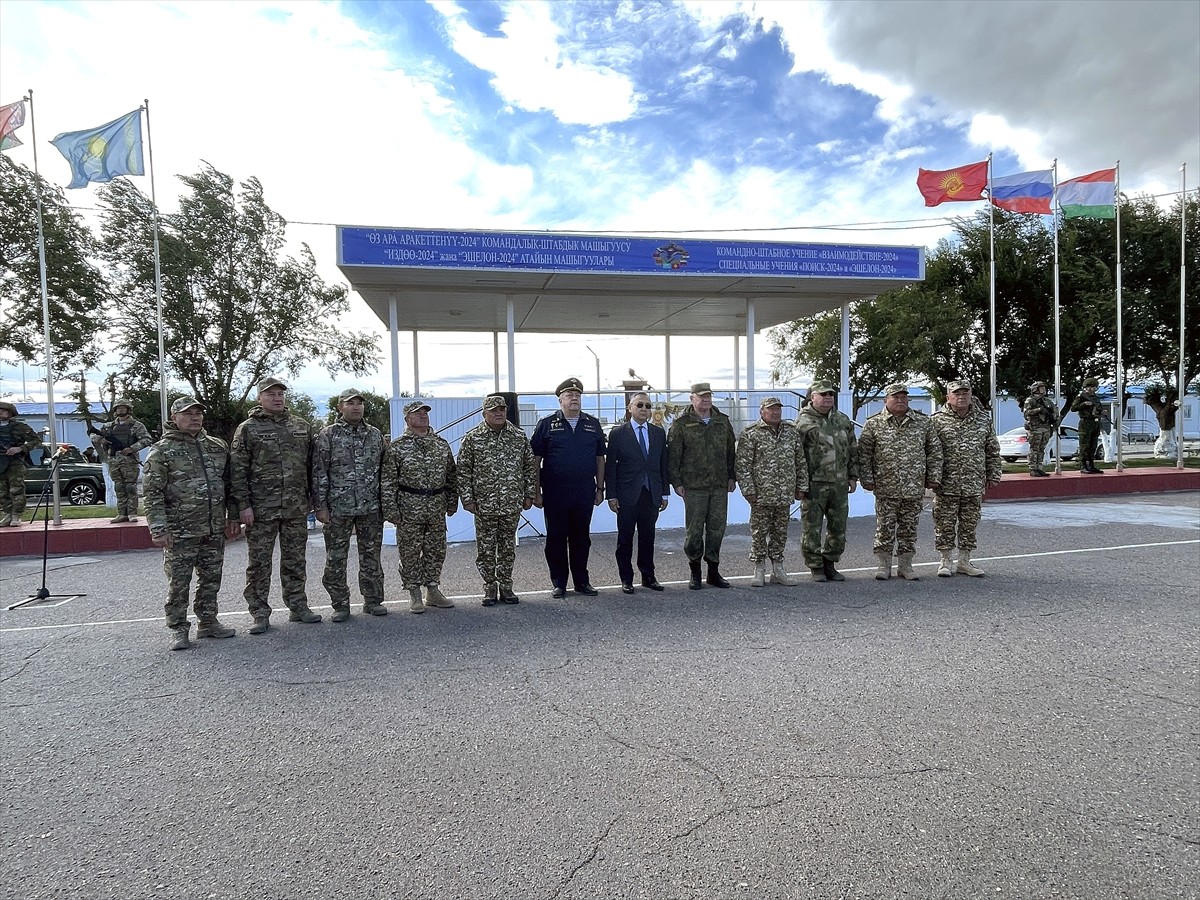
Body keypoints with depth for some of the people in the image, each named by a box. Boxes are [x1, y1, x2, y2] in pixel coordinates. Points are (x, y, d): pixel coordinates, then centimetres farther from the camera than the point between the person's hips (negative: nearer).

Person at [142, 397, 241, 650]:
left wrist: (233, 517, 11)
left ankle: (208, 622, 25)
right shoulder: (161, 451, -4)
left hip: (215, 529, 4)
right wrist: (158, 529, -14)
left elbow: (229, 484, 15)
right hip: (180, 532, -4)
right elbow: (152, 493, -8)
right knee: (178, 582, 3)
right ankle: (178, 629, 15)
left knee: (211, 579, 12)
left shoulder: (218, 446, 10)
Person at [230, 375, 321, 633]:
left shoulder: (302, 427, 11)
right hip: (261, 509, -3)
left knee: (295, 560, 11)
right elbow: (238, 470, -5)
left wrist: (313, 498, 10)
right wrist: (244, 505, -11)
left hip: (296, 508, 3)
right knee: (259, 562, 3)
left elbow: (311, 465, 14)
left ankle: (298, 606, 22)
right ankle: (260, 614, 13)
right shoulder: (248, 429, -1)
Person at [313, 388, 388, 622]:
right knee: (336, 559, 3)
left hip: (371, 507, 3)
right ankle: (340, 605, 15)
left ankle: (373, 600, 20)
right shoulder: (327, 435, -1)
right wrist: (320, 506, -8)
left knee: (371, 556, 8)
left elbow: (383, 469, 14)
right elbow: (319, 473, -3)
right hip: (338, 508, -3)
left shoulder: (375, 434, 9)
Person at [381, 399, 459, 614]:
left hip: (437, 508, 4)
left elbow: (452, 475, 15)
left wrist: (452, 502, 11)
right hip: (409, 508, -4)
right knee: (410, 552, 3)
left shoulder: (442, 445, 10)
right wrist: (391, 510, -10)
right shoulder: (397, 447, -3)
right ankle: (415, 594, 15)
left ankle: (433, 591, 23)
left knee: (436, 550, 10)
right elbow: (388, 481, -5)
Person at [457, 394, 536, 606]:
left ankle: (506, 587, 23)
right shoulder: (472, 438, -2)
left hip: (512, 505, 2)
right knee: (486, 549, 6)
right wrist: (467, 499, -5)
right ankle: (490, 587, 20)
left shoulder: (519, 436, 4)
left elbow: (529, 467, 10)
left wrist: (529, 494, 6)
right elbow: (463, 471, -1)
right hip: (484, 505, -2)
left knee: (508, 548, 10)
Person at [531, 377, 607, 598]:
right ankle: (559, 583, 17)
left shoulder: (593, 424, 10)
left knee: (581, 538, 11)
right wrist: (536, 492, -4)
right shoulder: (547, 425, 1)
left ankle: (581, 581, 23)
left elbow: (600, 459, 13)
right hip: (555, 493, -2)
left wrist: (600, 488, 8)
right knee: (556, 538, 5)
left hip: (585, 492, 2)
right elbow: (535, 460, 0)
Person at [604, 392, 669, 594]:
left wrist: (665, 494, 8)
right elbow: (610, 466, -3)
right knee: (625, 538, 5)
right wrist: (611, 495, -7)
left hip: (651, 494, 3)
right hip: (627, 496, -3)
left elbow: (663, 464, 11)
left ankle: (648, 577, 22)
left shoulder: (659, 433, 9)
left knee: (648, 537, 11)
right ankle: (626, 579, 15)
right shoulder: (618, 433, -2)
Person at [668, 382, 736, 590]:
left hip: (720, 486, 4)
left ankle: (713, 571, 20)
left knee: (717, 529, 7)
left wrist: (732, 476, 10)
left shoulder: (722, 421, 11)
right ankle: (695, 573, 16)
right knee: (694, 530, 2)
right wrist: (676, 482, -6)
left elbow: (731, 450, 16)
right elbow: (673, 455, -3)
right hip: (694, 486, -4)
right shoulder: (681, 423, -2)